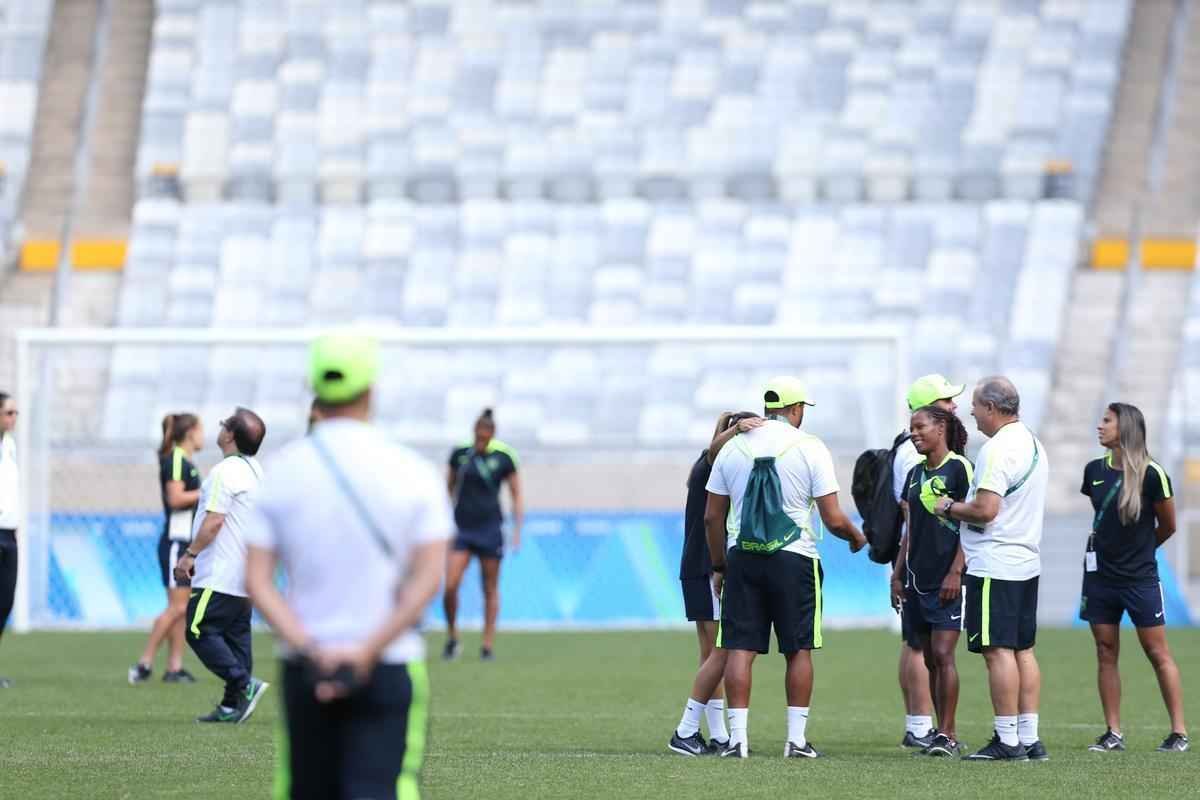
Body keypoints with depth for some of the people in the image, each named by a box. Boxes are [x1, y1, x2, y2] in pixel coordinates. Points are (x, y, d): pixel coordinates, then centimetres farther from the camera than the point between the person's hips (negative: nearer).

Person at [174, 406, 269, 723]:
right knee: (236, 634, 10)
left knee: (199, 630, -6)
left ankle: (245, 684, -15)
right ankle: (232, 706, 9)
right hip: (244, 575, 10)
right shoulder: (255, 471, 14)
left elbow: (214, 520, -22)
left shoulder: (225, 472, -16)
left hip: (219, 576, -10)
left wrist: (190, 554, -14)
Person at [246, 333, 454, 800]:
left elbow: (256, 580, -6)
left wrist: (308, 649, -13)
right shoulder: (413, 473, -4)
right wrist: (368, 652, -16)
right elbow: (428, 579, -12)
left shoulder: (278, 473, 1)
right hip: (389, 668, -2)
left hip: (305, 670, 2)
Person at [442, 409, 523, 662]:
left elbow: (516, 496, 4)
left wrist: (517, 531, -2)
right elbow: (449, 487, 16)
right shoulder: (460, 454, 2)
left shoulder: (503, 458, -3)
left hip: (490, 529, -1)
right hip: (462, 528, 1)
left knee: (491, 589, 4)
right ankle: (452, 637, 6)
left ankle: (488, 643, 11)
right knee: (450, 586, -12)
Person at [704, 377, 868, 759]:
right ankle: (797, 738, 5)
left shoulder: (734, 448, 6)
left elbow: (712, 517, 9)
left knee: (740, 648, 2)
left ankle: (738, 737, -2)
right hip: (793, 557, -2)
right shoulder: (809, 448, -4)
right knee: (799, 650, 6)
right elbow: (834, 519, -6)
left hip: (742, 557, 2)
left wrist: (719, 566, 20)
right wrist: (856, 537, 15)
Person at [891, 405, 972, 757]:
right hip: (917, 579, 8)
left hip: (947, 579, -8)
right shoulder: (915, 474, 16)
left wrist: (956, 572, -17)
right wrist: (897, 575, 15)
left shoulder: (959, 468, -7)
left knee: (942, 654, -12)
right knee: (929, 659, 7)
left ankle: (947, 734, -10)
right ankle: (942, 732, 11)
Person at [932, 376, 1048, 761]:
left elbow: (985, 510, -23)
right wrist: (960, 507, 21)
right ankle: (1030, 739, 11)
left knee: (999, 650, -7)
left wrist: (950, 508, -5)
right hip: (1027, 562, 10)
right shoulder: (1032, 444, 15)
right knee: (1023, 650, 11)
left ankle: (1008, 740, -7)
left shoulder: (997, 450, -16)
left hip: (994, 566, -10)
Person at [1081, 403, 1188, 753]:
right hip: (1100, 576, 5)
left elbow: (1167, 526, 0)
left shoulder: (1151, 474, -12)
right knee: (1106, 653, 5)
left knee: (1158, 653, -1)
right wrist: (1104, 546, 14)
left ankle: (1179, 733, 3)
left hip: (1140, 578, -5)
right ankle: (1113, 734, 10)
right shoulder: (1094, 471, 4)